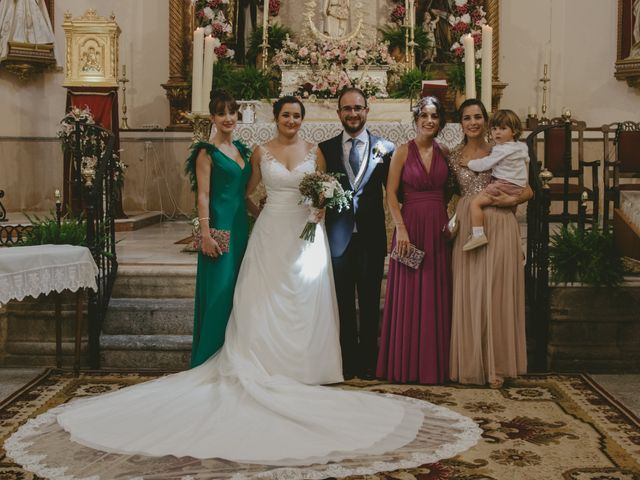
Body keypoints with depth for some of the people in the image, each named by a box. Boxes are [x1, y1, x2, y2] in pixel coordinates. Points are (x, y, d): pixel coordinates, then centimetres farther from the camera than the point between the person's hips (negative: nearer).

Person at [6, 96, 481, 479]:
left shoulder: (314, 151, 6)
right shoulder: (261, 151, 5)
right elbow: (250, 189, 15)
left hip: (307, 233, 1)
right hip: (272, 232, -1)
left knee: (306, 300, 2)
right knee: (266, 301, 0)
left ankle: (302, 366, 9)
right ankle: (268, 366, 6)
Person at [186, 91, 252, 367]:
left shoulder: (242, 150, 14)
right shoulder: (207, 152, -7)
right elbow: (203, 195, -12)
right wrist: (206, 233, -19)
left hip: (241, 225, 8)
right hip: (220, 225, -7)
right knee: (219, 290, -5)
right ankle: (210, 359, 5)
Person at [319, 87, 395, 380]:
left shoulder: (385, 148, 3)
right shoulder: (325, 149, 6)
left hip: (371, 236, -1)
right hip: (338, 235, 1)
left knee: (370, 303, 8)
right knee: (343, 303, 8)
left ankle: (369, 363, 18)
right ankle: (348, 362, 18)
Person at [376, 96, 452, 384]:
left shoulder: (445, 153, 10)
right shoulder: (403, 152, -1)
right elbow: (391, 193, -6)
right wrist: (401, 229, -14)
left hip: (438, 228, 4)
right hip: (410, 225, -3)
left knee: (436, 295, 6)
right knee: (408, 294, 0)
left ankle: (434, 363, 16)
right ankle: (406, 364, 9)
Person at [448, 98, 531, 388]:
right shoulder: (454, 156, 12)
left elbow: (528, 190, 6)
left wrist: (512, 199, -13)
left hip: (498, 226, -2)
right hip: (466, 228, 3)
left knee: (495, 293, -3)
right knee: (468, 295, 1)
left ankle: (496, 365, 6)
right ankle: (471, 362, 11)